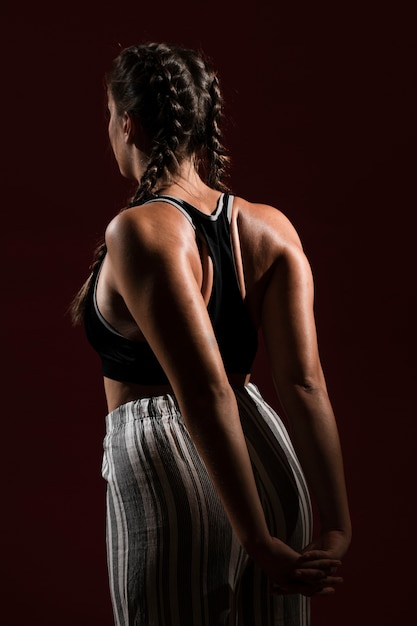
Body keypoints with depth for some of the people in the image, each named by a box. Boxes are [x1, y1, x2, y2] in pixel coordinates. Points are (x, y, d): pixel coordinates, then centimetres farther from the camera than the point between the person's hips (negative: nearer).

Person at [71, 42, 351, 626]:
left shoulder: (139, 232, -16)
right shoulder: (270, 228, 1)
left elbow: (208, 394, -22)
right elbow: (306, 384, -6)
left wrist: (260, 543, -18)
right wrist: (335, 526, -8)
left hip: (166, 473, -6)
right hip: (274, 466, 6)